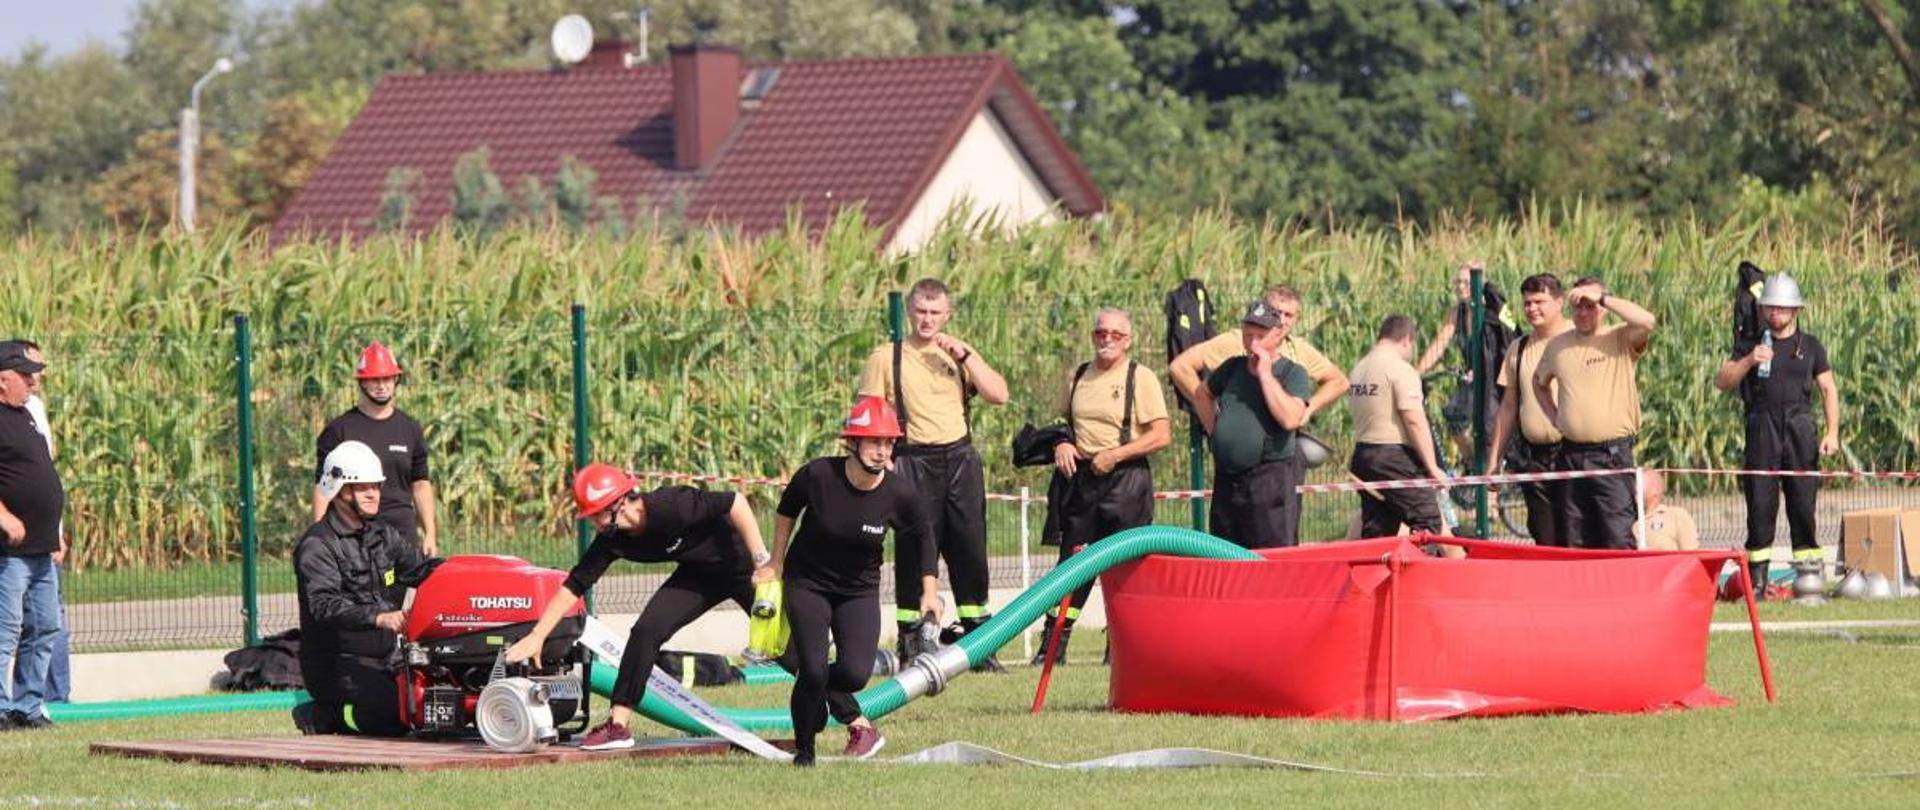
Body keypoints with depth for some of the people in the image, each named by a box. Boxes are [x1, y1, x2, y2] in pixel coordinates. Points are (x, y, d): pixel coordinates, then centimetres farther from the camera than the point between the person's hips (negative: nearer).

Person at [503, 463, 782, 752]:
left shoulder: (670, 506, -35)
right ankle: (619, 724, -5)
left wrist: (761, 560, -28)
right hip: (699, 574, 6)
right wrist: (537, 637, -11)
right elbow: (573, 587, -8)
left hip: (741, 563, -6)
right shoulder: (612, 540, -14)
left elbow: (735, 502, -29)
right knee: (645, 631, -9)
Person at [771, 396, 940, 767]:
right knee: (813, 670, -15)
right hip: (807, 583, -1)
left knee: (855, 672, -15)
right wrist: (775, 565, 7)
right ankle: (804, 751, 11)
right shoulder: (817, 476, -22)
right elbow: (787, 510, 0)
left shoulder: (899, 493, -18)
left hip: (859, 590, 1)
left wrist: (929, 589, 4)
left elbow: (923, 534, 3)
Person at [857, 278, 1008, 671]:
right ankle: (909, 649, 1)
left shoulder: (957, 354, 12)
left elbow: (998, 395, 0)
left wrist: (965, 354, -7)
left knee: (970, 551, 3)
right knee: (914, 554, -4)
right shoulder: (887, 358, 3)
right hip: (914, 461, -3)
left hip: (960, 458, 3)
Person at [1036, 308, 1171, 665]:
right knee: (1072, 559, 4)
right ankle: (1052, 644, 5)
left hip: (1125, 479, -4)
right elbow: (1061, 421, 24)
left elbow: (1162, 435, -8)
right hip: (1081, 476, 4)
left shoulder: (1141, 378, -2)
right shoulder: (1077, 377, 13)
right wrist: (1061, 444, 2)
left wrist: (1115, 454, -14)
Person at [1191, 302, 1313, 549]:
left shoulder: (1293, 373, -2)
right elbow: (1202, 394, 32)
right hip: (1226, 480, 6)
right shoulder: (1233, 368, 14)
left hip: (1270, 481, -6)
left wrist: (1265, 374, -14)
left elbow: (1290, 419, -19)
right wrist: (1212, 428, 18)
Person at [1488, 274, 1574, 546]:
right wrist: (1494, 460, 17)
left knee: (1573, 541, -9)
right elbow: (1508, 408, 19)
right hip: (1533, 458, 5)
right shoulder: (1519, 350, 14)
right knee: (1544, 542, 5)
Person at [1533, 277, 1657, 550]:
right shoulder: (1558, 345, 13)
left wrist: (1603, 297, -17)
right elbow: (1540, 382, 31)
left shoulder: (1621, 341, -2)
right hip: (1571, 453, 5)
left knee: (1618, 540, -11)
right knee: (1575, 543, 8)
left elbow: (1646, 322, -24)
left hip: (1612, 455, -5)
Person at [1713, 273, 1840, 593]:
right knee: (1760, 503, -3)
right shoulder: (1751, 346, 11)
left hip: (1799, 428, 0)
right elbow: (1722, 381, 4)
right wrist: (1748, 361, -13)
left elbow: (1828, 389, 12)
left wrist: (1832, 432, 1)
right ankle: (1756, 577, -1)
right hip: (1762, 431, 0)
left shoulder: (1810, 346, 12)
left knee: (1804, 502, -4)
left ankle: (1809, 570, -2)